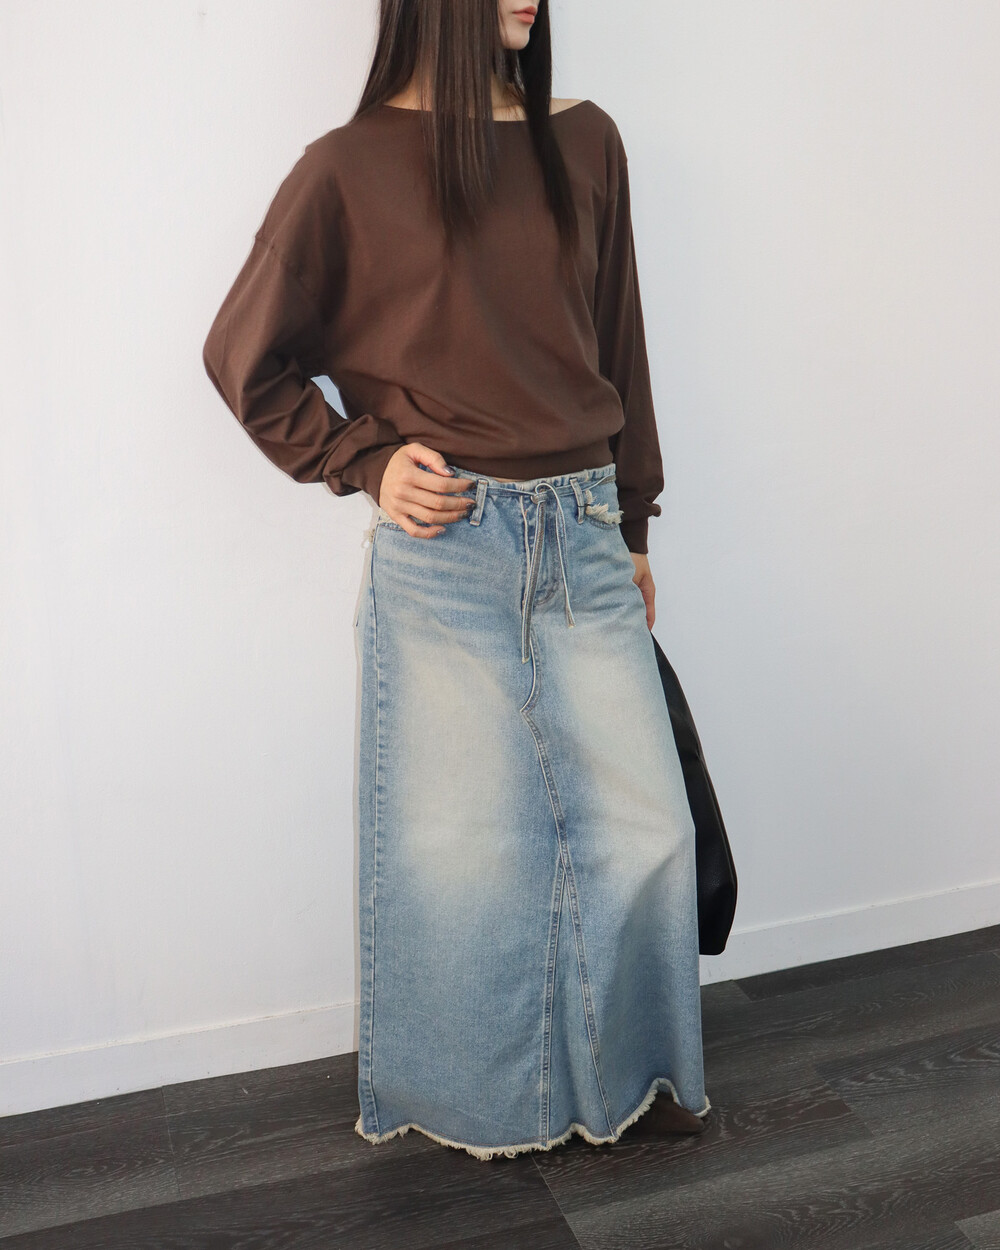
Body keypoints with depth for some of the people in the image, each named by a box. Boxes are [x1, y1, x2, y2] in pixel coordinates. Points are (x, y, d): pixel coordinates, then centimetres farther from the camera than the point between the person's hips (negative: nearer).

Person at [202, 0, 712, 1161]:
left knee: (647, 824, 6)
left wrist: (632, 523, 16)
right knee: (466, 836, 8)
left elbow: (617, 344, 14)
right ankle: (478, 1094, 32)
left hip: (583, 538, 4)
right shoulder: (352, 165, -3)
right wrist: (363, 460, -5)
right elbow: (243, 357, 4)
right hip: (445, 549, -4)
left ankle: (630, 1069, 31)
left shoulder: (583, 139, 9)